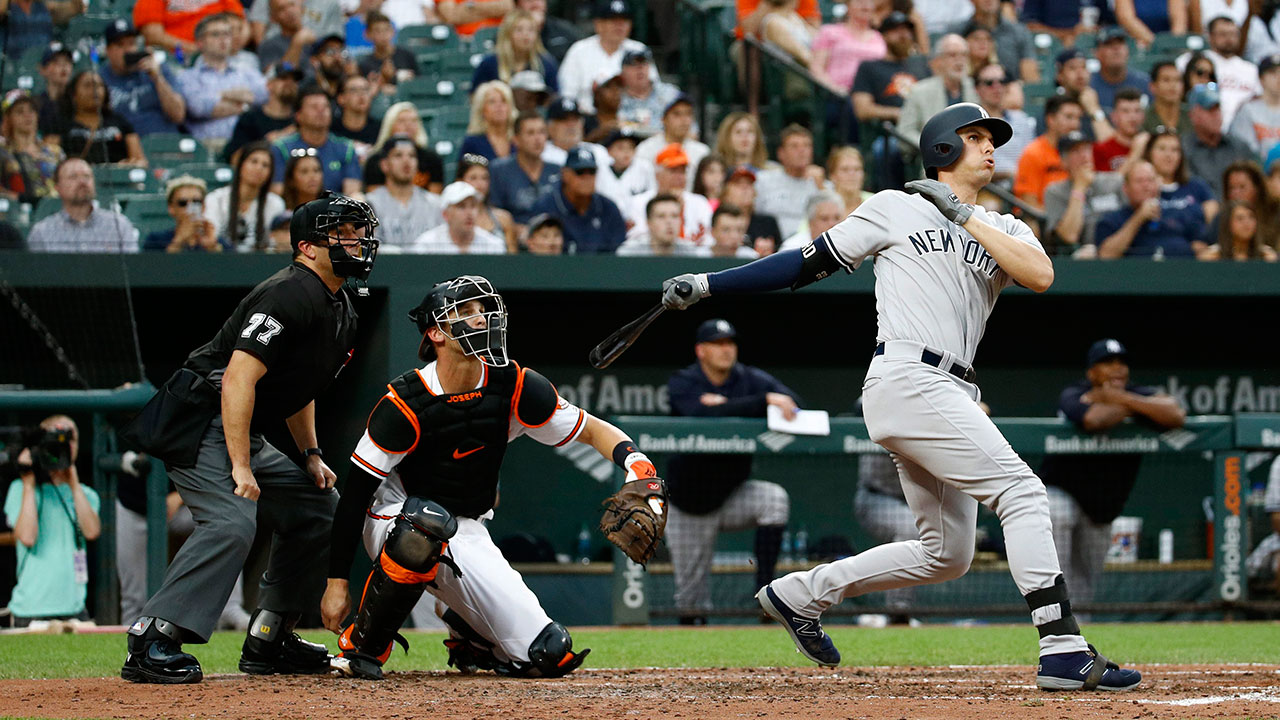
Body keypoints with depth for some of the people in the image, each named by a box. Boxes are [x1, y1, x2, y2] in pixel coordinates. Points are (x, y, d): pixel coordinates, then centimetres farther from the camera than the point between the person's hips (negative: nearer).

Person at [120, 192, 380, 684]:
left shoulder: (340, 308, 14)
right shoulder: (292, 294, -19)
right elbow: (239, 377, -26)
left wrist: (310, 454, 16)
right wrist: (241, 467, -28)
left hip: (246, 435, 11)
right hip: (198, 424, -11)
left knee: (316, 505, 14)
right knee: (232, 521, -28)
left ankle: (268, 642, 18)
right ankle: (149, 645, -33)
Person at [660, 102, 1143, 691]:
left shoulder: (1004, 229, 20)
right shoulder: (897, 209, 7)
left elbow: (1040, 276, -2)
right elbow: (809, 263, 10)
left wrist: (966, 216, -3)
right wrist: (706, 285, 7)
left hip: (950, 396, 8)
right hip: (906, 375, -8)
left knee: (947, 553, 11)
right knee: (1021, 489, -18)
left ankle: (801, 594, 26)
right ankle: (1065, 653, -24)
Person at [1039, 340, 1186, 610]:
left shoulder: (1139, 396, -7)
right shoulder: (1073, 396, -16)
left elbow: (1176, 415, -27)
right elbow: (1093, 420, -39)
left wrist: (1123, 398, -30)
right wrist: (1129, 407, -21)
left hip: (1101, 509, 5)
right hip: (1061, 493, -5)